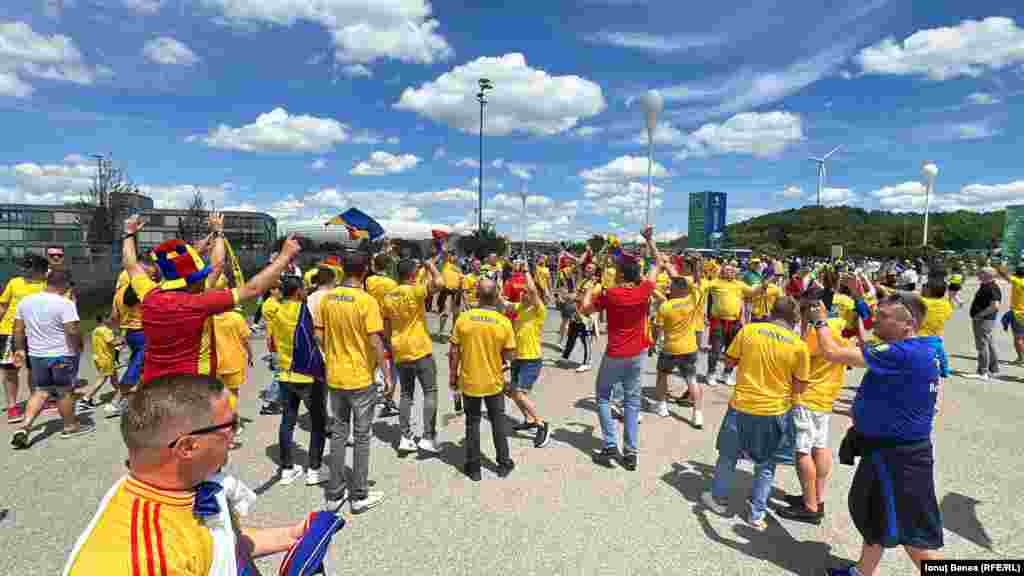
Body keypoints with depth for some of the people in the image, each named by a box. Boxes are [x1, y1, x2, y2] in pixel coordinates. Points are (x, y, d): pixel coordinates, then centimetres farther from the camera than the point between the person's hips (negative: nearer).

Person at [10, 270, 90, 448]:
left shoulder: (25, 301, 4)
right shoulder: (65, 304, -17)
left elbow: (18, 329, 10)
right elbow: (72, 331, -21)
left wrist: (20, 349, 19)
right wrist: (77, 349, -6)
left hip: (36, 354, 6)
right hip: (62, 355, -6)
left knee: (40, 392, 15)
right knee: (64, 392, 7)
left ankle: (24, 427, 2)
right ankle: (70, 427, 20)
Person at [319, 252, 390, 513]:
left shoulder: (327, 298, 1)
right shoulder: (367, 300, -16)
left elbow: (319, 335, 6)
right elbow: (375, 342, -17)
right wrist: (387, 374, -9)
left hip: (334, 376, 5)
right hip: (361, 377, -5)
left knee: (338, 433, 16)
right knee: (361, 436, 7)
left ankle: (334, 493, 24)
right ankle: (359, 495, 17)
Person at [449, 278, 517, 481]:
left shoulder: (464, 318, -12)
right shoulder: (504, 322, -13)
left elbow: (454, 352, -7)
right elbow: (510, 355, -9)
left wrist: (452, 375, 5)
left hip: (469, 381, 0)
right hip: (494, 382, 0)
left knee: (472, 423, 14)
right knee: (498, 421, 18)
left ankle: (473, 468, 23)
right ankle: (503, 464, 28)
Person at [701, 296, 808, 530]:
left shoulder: (748, 330, -9)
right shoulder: (799, 345, -10)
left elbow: (730, 361, 1)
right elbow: (799, 387, -4)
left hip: (742, 406, 1)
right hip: (774, 412, 0)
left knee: (728, 456, 20)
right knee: (765, 466, 18)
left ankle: (718, 499, 35)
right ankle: (757, 515, 25)